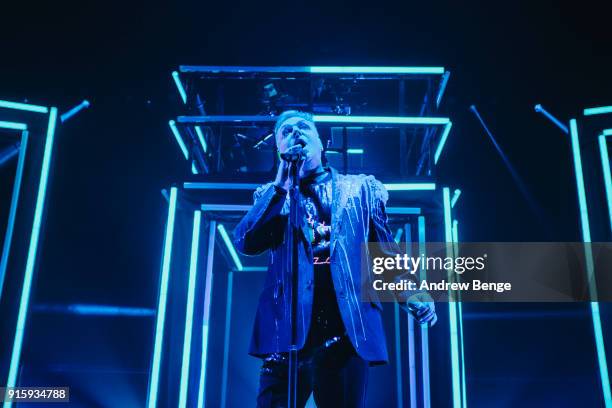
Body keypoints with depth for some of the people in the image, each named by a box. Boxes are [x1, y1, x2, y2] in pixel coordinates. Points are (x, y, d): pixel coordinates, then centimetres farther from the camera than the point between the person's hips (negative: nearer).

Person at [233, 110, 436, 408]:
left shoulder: (360, 189, 15)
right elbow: (245, 243, -1)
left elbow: (387, 252, 11)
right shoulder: (272, 195, 16)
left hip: (348, 331, 0)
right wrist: (282, 186, -4)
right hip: (289, 330, 0)